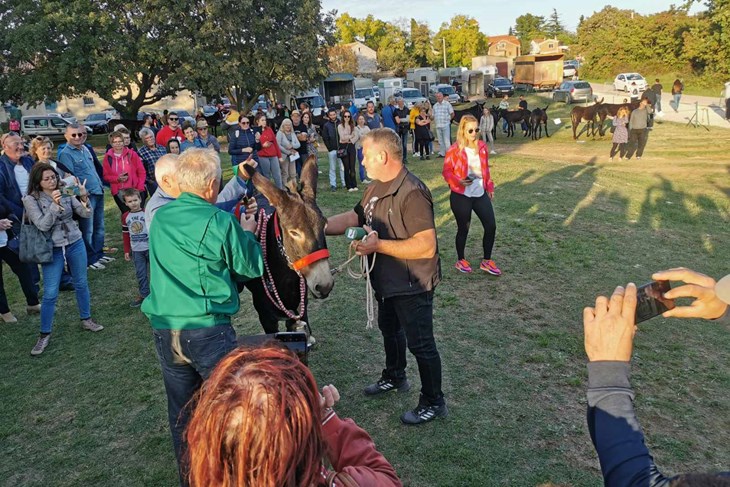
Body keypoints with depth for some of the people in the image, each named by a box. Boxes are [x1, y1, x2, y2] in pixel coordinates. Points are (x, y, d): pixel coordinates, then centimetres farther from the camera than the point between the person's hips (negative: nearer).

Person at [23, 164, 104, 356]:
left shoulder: (66, 193, -3)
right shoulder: (30, 200, -10)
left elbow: (87, 214, -6)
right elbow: (42, 225, -19)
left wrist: (84, 198, -25)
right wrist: (55, 204, -29)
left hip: (75, 244, 3)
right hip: (52, 250, -3)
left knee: (81, 284, 15)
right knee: (50, 294, 0)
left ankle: (86, 320, 33)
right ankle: (44, 334, 15)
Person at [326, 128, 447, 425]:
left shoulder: (411, 192, -29)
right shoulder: (377, 187, 2)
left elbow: (426, 246, -33)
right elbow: (354, 217, 8)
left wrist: (378, 245, -33)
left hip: (413, 285, -10)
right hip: (386, 281, 10)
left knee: (419, 343, 5)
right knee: (389, 329, 28)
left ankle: (433, 403, 25)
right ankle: (394, 377, 53)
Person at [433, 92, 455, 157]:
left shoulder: (447, 104, 0)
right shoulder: (435, 106, 14)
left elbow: (452, 114, 0)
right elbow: (433, 116, 20)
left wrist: (449, 119, 3)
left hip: (446, 125, -5)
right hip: (438, 125, 5)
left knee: (447, 140, -7)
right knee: (440, 141, 8)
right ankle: (442, 153, 14)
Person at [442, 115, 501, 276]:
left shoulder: (482, 147, 5)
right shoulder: (454, 150, -12)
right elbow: (446, 171, -8)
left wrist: (490, 187, 16)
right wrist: (458, 181, -25)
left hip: (480, 194, 5)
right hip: (461, 196, -5)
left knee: (491, 226, 1)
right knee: (463, 229, 6)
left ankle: (486, 261, 17)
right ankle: (460, 260, 27)